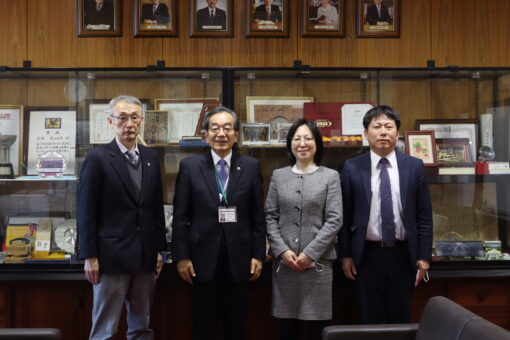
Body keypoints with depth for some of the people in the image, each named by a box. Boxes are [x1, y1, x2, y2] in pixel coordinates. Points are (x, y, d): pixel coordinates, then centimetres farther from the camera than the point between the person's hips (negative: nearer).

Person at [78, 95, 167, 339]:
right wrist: (89, 256, -10)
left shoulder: (151, 157, 9)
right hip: (112, 256, -5)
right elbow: (86, 211, -7)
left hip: (146, 257, 5)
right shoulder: (97, 158, -6)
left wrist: (159, 249, 11)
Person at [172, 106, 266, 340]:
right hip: (203, 258, -1)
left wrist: (258, 255, 1)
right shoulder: (189, 167, 0)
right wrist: (181, 257, -4)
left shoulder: (251, 167, 3)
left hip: (238, 259, 1)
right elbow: (180, 217, 0)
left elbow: (258, 217, 4)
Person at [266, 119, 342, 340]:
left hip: (317, 261, -2)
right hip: (283, 261, 2)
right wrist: (282, 251, -7)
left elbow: (334, 220, -3)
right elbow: (270, 217, 6)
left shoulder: (330, 176, 3)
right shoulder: (278, 176, 10)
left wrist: (310, 253, -11)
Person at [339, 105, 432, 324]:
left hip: (403, 255, 1)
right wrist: (346, 255, 0)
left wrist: (424, 256, -1)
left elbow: (424, 215, 2)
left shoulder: (414, 167, 1)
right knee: (369, 320, 10)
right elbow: (345, 216, 1)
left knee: (400, 320, 12)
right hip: (367, 255, -1)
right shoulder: (352, 168, -2)